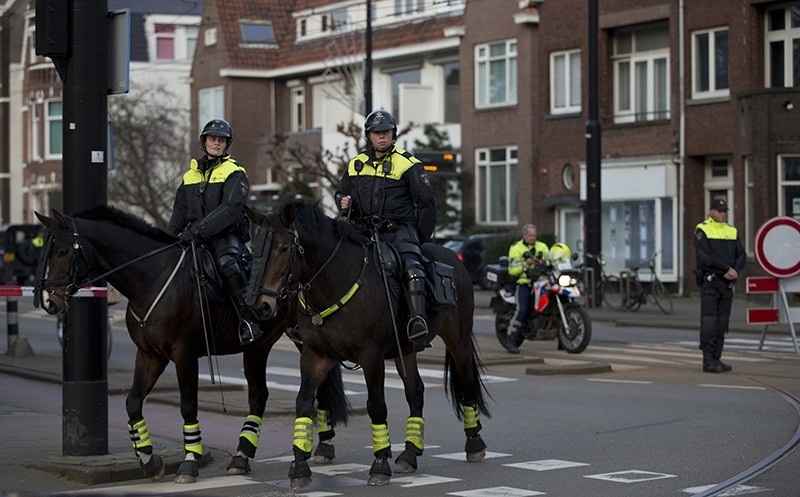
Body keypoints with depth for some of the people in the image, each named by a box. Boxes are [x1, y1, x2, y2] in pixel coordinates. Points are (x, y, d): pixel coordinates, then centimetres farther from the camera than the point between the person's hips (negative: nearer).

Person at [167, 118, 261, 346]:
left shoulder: (234, 173, 1)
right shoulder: (191, 174, 19)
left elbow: (231, 208, -15)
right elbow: (180, 211, 19)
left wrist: (198, 229, -24)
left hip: (226, 235, -6)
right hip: (194, 237, 6)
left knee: (227, 263, -35)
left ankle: (248, 320, -33)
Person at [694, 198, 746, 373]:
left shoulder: (732, 232, 14)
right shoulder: (702, 230, -4)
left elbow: (742, 256, 7)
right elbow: (705, 257, -17)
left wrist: (734, 271, -12)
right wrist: (727, 269, -18)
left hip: (727, 283, 6)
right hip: (709, 281, -6)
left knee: (722, 322, 6)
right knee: (709, 320, -11)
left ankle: (716, 359, 11)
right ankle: (708, 360, -11)